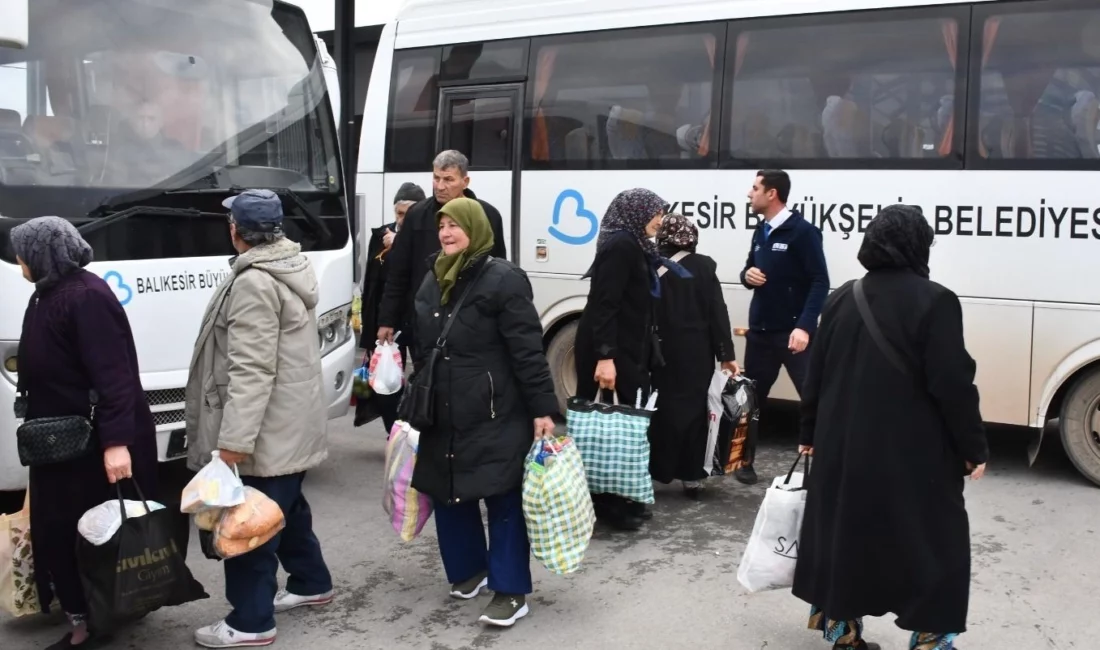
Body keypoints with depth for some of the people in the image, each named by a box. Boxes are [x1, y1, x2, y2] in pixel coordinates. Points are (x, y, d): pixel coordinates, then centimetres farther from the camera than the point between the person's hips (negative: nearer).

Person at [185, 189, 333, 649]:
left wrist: (234, 438, -26)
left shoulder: (254, 282, -22)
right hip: (292, 419, 10)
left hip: (271, 426, -10)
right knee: (287, 507, 23)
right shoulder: (293, 264, 9)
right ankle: (311, 582, 38)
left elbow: (251, 369, -26)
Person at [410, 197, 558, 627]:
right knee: (447, 495, 15)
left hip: (494, 416, -7)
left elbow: (529, 351, -14)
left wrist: (543, 409, -17)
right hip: (442, 416, 8)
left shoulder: (503, 279, -12)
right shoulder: (432, 281, 12)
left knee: (503, 499, 0)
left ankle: (511, 591, 10)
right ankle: (470, 569, 34)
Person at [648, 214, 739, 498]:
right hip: (697, 352, 0)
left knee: (663, 408, 8)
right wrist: (727, 354, -1)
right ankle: (692, 475, 11)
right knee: (695, 408, 8)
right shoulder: (704, 266, -3)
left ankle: (658, 471, 11)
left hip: (664, 351, 0)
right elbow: (718, 312, -4)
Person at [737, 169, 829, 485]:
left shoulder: (803, 232, -10)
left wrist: (805, 326, -25)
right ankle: (745, 462, 24)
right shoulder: (761, 231, 13)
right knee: (751, 397, 13)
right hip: (759, 331, 7)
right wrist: (747, 275, -3)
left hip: (792, 332, -7)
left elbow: (820, 283, -15)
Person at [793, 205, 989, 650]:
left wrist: (810, 435, 19)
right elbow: (953, 385, -16)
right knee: (931, 542, 9)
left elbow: (817, 376, 9)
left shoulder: (841, 299, 4)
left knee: (846, 530, 17)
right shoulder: (934, 302, -14)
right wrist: (973, 449, -5)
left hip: (844, 447, 6)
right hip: (913, 454, -6)